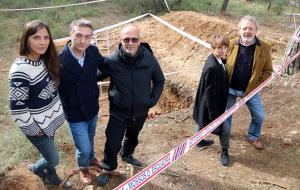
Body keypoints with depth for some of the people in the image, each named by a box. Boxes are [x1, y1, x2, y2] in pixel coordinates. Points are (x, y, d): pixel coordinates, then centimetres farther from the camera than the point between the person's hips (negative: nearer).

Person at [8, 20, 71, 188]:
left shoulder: (45, 60, -4)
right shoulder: (20, 70, -29)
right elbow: (17, 107, -26)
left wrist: (58, 109, 11)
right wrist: (34, 129, -16)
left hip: (51, 118, 7)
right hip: (37, 126, -6)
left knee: (49, 154, 24)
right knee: (53, 159, 13)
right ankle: (36, 168, 45)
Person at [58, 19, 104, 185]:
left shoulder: (93, 52, -15)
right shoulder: (59, 61, -27)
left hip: (93, 109, 4)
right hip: (75, 115, -4)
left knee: (90, 139, 28)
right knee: (84, 148, 10)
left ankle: (91, 158, 59)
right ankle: (83, 168, 44)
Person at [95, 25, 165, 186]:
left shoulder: (149, 59, -16)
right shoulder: (112, 61, -22)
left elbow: (159, 80, 0)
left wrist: (153, 99, -5)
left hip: (141, 112, 3)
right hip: (118, 112, -3)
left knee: (133, 138, 27)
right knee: (113, 144, 3)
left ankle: (127, 155, 57)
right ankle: (107, 168, 32)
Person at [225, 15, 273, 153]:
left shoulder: (264, 47, -11)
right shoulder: (231, 44, -10)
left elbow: (268, 71, -5)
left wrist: (255, 87, -11)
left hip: (251, 90, 0)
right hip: (230, 89, 0)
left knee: (259, 116, 9)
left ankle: (253, 137, 37)